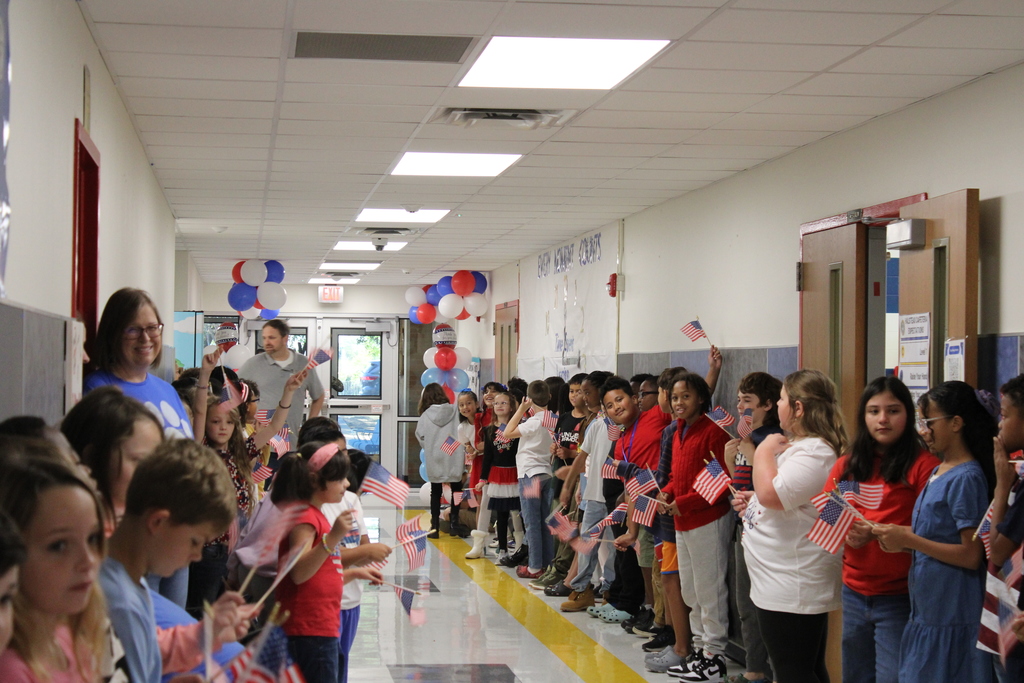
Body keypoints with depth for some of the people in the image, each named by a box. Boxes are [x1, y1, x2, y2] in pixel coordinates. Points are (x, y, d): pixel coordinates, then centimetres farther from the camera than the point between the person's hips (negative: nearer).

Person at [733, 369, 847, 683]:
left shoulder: (815, 452, -19)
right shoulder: (800, 445, 16)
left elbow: (771, 493, -30)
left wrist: (764, 451, -15)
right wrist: (753, 501, 12)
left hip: (792, 590, -11)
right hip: (782, 583, 11)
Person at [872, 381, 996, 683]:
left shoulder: (966, 478, -16)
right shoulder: (939, 472, 11)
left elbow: (971, 556, -19)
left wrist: (909, 540, -18)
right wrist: (900, 537, 5)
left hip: (953, 618, -9)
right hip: (927, 610, 9)